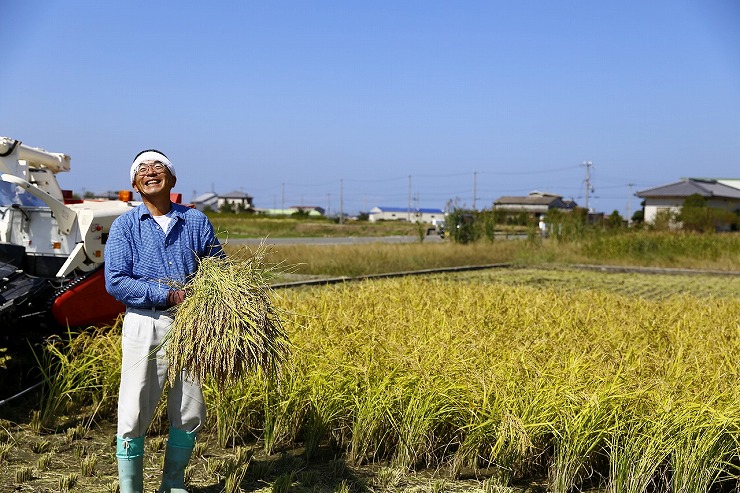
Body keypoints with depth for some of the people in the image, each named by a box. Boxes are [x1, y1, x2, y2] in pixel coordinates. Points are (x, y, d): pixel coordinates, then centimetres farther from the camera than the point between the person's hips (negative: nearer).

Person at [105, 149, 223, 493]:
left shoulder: (196, 221, 8)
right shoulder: (124, 226, 1)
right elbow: (115, 282, -9)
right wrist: (168, 296, -17)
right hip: (145, 326, -2)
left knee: (189, 413, 10)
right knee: (134, 415, -1)